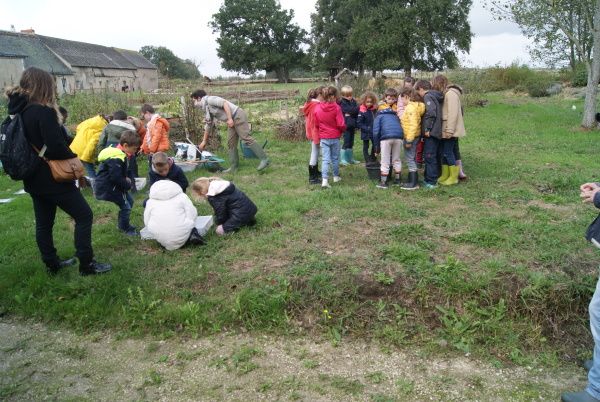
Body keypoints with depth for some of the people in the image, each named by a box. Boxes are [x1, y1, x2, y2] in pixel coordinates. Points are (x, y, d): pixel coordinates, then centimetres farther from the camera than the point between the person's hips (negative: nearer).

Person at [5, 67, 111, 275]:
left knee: (43, 223, 16)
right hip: (51, 178, -9)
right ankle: (86, 264, 2)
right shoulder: (43, 111, -19)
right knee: (84, 215, 0)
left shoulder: (18, 111, 8)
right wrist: (73, 156, -7)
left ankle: (52, 264, 28)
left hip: (33, 178, 9)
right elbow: (56, 147, -25)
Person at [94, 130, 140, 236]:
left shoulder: (119, 154, 7)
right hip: (107, 189, -10)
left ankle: (122, 225, 32)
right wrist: (128, 185, -13)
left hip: (113, 186, 10)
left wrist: (126, 178, 4)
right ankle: (125, 228, 12)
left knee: (129, 200, 16)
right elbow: (116, 178, -26)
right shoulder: (116, 159, -26)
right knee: (126, 206, -9)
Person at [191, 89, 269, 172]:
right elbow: (208, 126, 27)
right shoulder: (206, 110, 20)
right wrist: (204, 142, 30)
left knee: (246, 138, -16)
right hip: (232, 121, 10)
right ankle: (233, 166, 11)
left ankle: (264, 159, -17)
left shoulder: (209, 100, -8)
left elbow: (224, 103, -19)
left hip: (238, 116, -10)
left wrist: (230, 119, -24)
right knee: (231, 143, 7)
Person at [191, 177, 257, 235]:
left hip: (241, 213, -9)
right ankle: (249, 219, 15)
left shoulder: (212, 197, -16)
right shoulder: (219, 183, 11)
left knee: (220, 230, -3)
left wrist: (219, 223, 16)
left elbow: (220, 213, -6)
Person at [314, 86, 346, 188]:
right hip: (335, 137, -2)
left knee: (325, 159, 2)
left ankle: (325, 180, -10)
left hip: (323, 137, 2)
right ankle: (336, 176, 31)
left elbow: (316, 124, 6)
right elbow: (341, 124, -13)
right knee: (335, 158, 15)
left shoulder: (318, 108, -3)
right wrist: (343, 129, 8)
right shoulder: (336, 108, -14)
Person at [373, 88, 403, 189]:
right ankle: (397, 180, 27)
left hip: (385, 138, -3)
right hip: (399, 137, 3)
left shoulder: (379, 115, 16)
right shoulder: (397, 114, 24)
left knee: (385, 162, 6)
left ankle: (383, 182, 10)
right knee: (397, 159, 19)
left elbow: (376, 131, 9)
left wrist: (376, 146, 15)